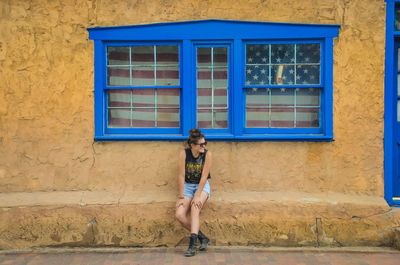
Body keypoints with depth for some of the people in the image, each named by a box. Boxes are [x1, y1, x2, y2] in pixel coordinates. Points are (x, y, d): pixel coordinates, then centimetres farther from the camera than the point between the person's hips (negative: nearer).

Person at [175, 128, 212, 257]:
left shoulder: (207, 154, -14)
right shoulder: (184, 153, -14)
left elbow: (204, 177, -16)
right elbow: (181, 176, -13)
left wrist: (197, 196, -21)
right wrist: (181, 197, -13)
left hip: (202, 186, -2)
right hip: (187, 186, 2)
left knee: (195, 208, -30)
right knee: (179, 215, -18)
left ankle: (192, 244, -28)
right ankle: (202, 237, -3)